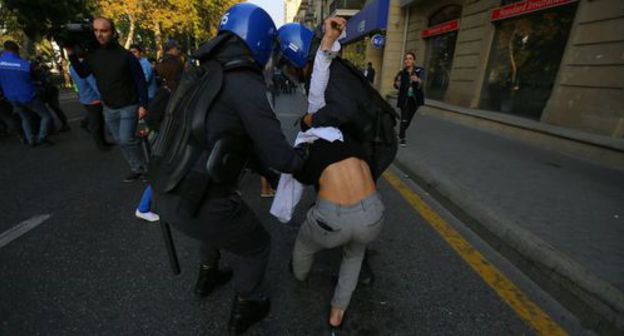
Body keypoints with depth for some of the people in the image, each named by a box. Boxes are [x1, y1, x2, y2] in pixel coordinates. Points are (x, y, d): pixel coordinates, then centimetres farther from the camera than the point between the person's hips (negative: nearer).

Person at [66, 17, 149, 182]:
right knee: (120, 141, 10)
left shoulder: (125, 55, -15)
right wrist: (71, 54, -2)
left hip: (129, 106, -6)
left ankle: (145, 167, 5)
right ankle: (136, 169, 21)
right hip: (109, 108, 7)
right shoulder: (93, 55, 1)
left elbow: (141, 81, -12)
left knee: (126, 139, -13)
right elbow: (83, 74, 12)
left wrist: (143, 105, -15)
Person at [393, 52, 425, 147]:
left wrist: (417, 80, -46)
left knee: (409, 119, 14)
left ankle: (401, 134, 36)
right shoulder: (402, 73, -3)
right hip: (405, 98, -1)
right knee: (404, 119, -10)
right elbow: (398, 87, -1)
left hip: (415, 98, 1)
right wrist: (397, 83, -24)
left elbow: (421, 82, -23)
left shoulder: (420, 70, -6)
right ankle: (402, 138, 6)